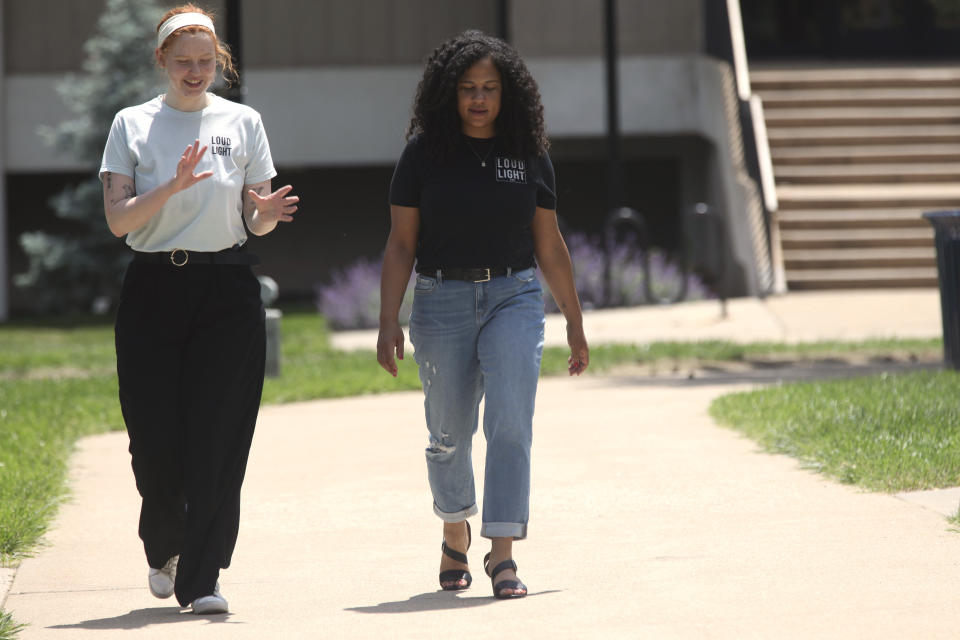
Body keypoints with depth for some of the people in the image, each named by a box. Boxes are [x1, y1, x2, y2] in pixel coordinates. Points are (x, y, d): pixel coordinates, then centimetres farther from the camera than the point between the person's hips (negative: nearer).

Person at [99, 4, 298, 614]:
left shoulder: (243, 123, 8)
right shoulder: (133, 125, 5)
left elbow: (255, 220, 10)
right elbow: (118, 219, -4)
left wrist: (269, 212, -13)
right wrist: (175, 186, -19)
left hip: (228, 289, 0)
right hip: (153, 289, 0)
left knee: (218, 435, -6)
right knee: (156, 436, -3)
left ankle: (203, 578, -3)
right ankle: (164, 549, 27)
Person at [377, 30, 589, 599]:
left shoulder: (530, 155, 4)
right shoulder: (425, 152, -1)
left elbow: (549, 244, 11)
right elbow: (401, 243, 0)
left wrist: (575, 322, 14)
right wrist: (389, 323, -8)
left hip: (515, 299, 0)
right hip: (442, 301, 0)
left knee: (511, 423, -15)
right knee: (450, 433, 10)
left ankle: (503, 554, -16)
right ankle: (455, 536, 34)